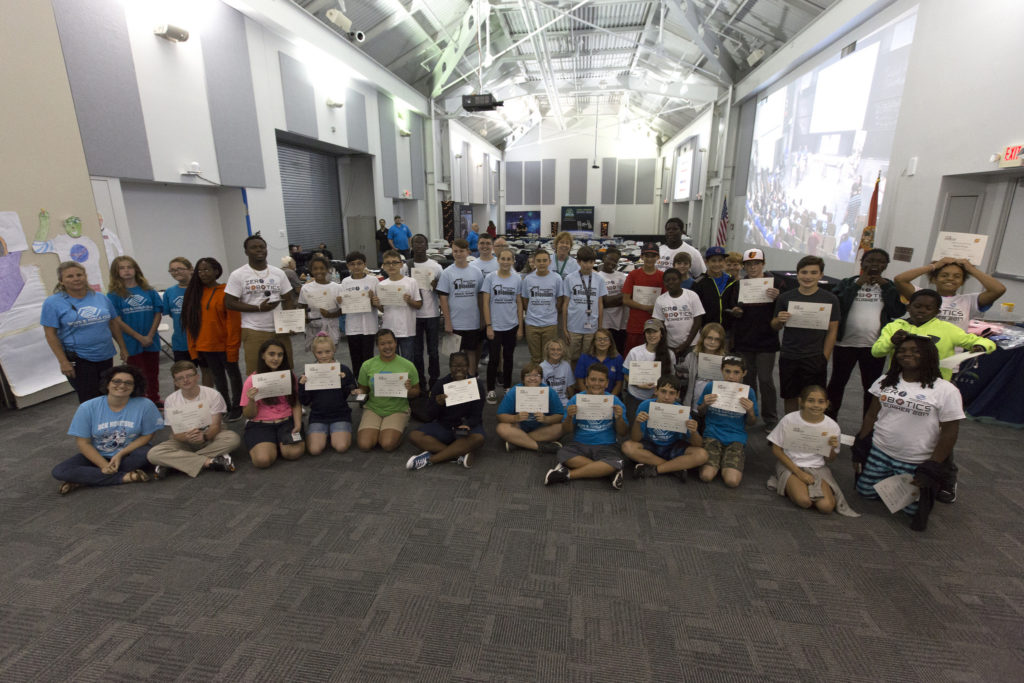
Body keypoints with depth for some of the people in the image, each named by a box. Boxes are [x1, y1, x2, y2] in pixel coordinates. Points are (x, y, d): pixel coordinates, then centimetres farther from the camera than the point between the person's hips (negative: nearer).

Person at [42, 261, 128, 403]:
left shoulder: (100, 298, 6)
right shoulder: (53, 302, -5)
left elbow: (114, 324, 11)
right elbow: (51, 334, -8)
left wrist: (123, 348, 8)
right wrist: (63, 362, -14)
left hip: (106, 357, 4)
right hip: (78, 361, -4)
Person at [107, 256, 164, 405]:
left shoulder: (148, 290, 4)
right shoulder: (114, 294, -3)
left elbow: (158, 313, 1)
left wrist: (150, 336, -9)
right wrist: (139, 337, -12)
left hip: (152, 341, 2)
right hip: (132, 343, -2)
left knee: (153, 373, 13)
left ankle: (155, 401, 28)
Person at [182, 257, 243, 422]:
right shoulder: (194, 292, 6)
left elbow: (234, 321, -12)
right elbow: (190, 322, 7)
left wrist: (232, 347, -16)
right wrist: (193, 346, 3)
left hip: (224, 344, -5)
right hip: (205, 345, 5)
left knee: (233, 374, 9)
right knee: (218, 377, 15)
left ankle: (236, 407, 20)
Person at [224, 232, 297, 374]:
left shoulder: (279, 273, 8)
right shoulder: (237, 275, -1)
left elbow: (288, 300, 11)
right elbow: (229, 303, -4)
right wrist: (259, 308, -15)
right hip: (254, 332, -3)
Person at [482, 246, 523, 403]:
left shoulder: (517, 279, 3)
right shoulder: (490, 278, -3)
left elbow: (519, 303, 5)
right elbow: (485, 303, -4)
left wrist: (520, 327, 2)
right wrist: (488, 326, -9)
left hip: (512, 326, 2)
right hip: (494, 326, -2)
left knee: (508, 358, 13)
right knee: (494, 358, 1)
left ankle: (507, 387, 27)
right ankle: (491, 390, 14)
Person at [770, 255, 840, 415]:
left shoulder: (830, 299, 1)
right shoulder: (785, 297, 5)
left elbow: (832, 331, 2)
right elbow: (775, 327, 10)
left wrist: (825, 358, -3)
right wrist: (779, 320, -13)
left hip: (815, 359, -1)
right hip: (788, 357, 2)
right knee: (790, 397, 9)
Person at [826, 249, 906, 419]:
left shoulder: (889, 287, 7)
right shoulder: (848, 283, 2)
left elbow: (899, 311, -6)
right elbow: (837, 305, -14)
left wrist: (885, 286, -6)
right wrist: (857, 284, -13)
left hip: (875, 346, 2)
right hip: (845, 343, -1)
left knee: (871, 387, 10)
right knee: (837, 382, 10)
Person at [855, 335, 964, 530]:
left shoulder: (945, 390, -9)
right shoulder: (885, 381, 4)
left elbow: (950, 432, -9)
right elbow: (871, 415, 8)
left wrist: (932, 468, -11)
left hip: (916, 462, -4)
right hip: (879, 452, 4)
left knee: (912, 508, 3)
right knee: (866, 492, 7)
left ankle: (941, 483, 32)